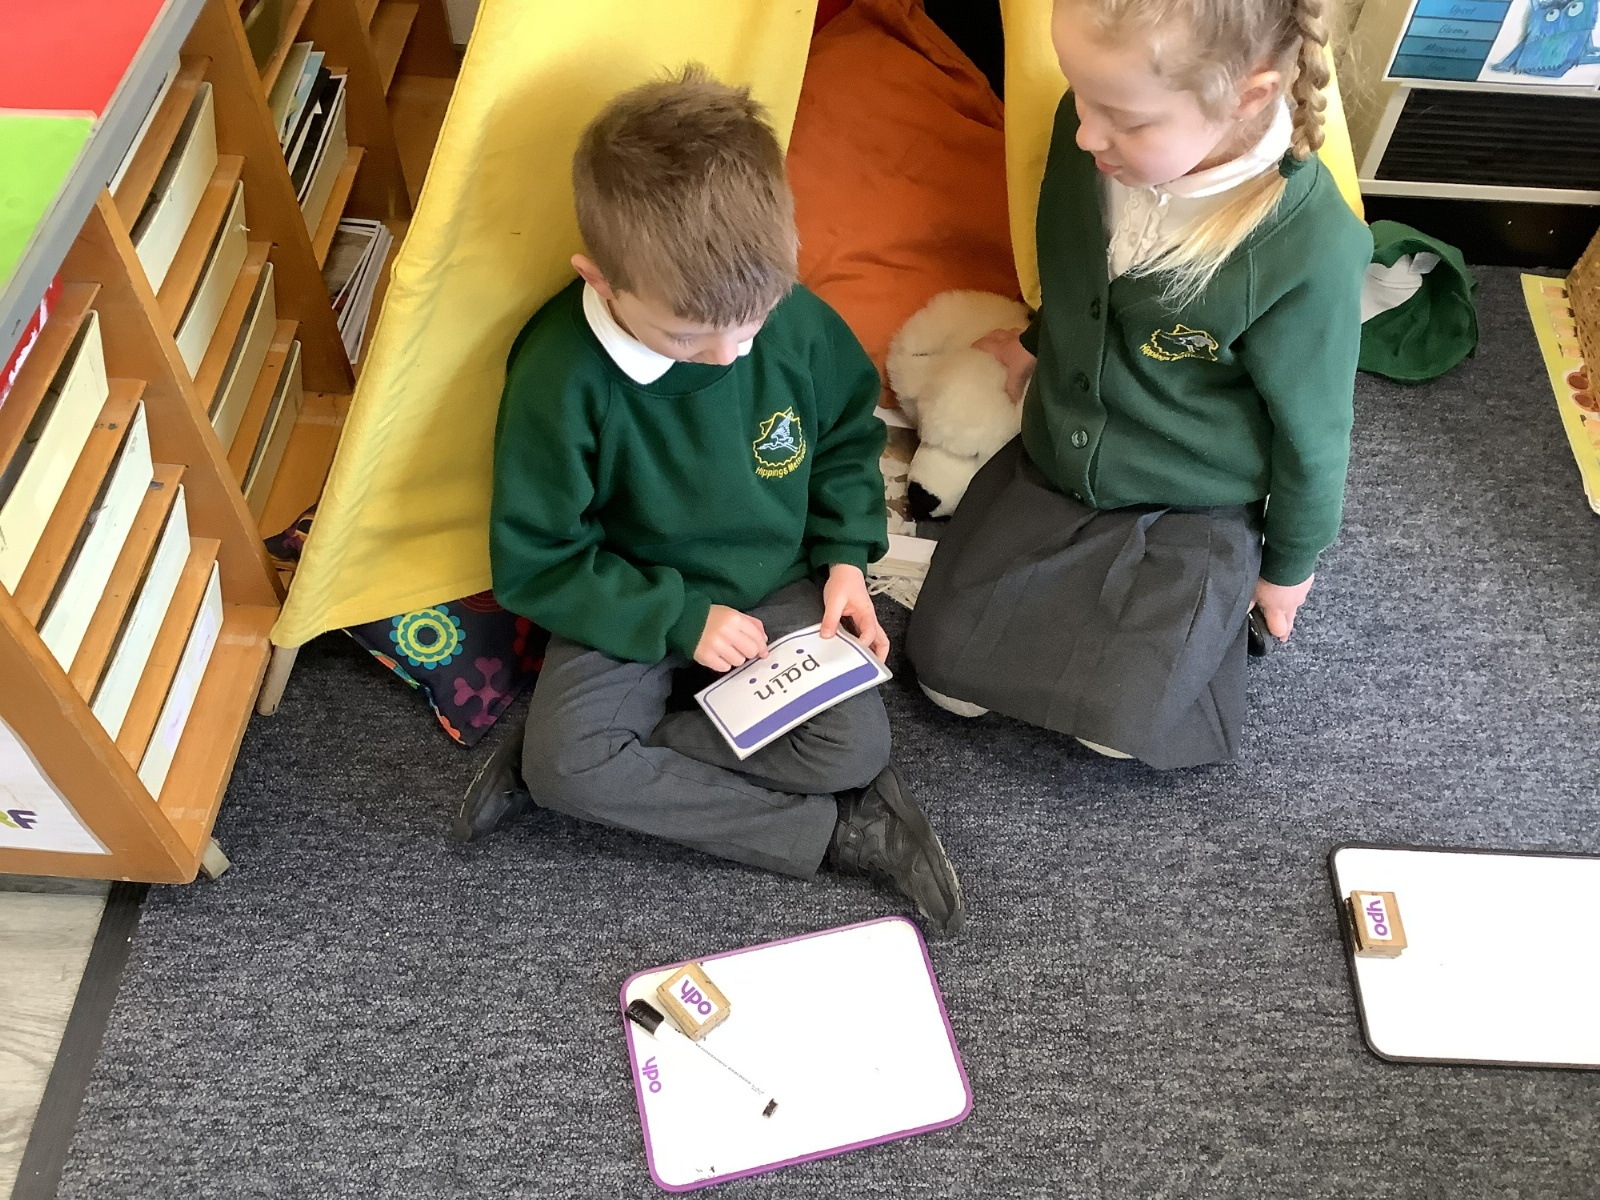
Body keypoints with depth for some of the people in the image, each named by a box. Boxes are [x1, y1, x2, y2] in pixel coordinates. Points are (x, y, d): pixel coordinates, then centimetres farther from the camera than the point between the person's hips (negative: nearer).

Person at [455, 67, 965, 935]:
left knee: (856, 746, -18)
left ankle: (553, 770, -10)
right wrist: (678, 621, -19)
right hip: (636, 608, -2)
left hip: (779, 589, 3)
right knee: (566, 757, -25)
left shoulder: (794, 318, -17)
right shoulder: (560, 379, -25)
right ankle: (835, 831, -16)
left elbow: (848, 432, 5)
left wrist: (844, 556, -7)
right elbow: (534, 563, -15)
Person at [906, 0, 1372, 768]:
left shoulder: (1310, 247, -30)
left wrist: (1288, 564, 0)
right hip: (1049, 463, 4)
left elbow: (1310, 427, -13)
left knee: (1114, 723, -10)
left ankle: (1213, 611, 18)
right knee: (947, 675, 2)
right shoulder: (1089, 135, -18)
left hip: (1190, 509, -4)